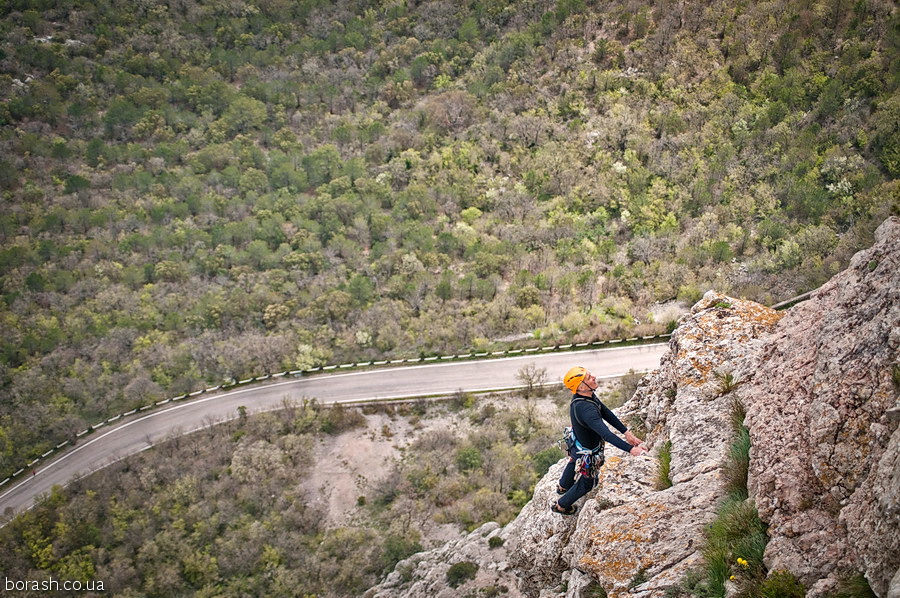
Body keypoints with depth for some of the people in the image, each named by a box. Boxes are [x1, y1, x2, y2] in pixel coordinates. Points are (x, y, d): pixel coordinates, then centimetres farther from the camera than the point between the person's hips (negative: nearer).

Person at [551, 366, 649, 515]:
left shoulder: (588, 395, -16)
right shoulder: (586, 409, -46)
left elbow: (606, 413, -12)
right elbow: (606, 434, -50)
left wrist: (626, 432, -15)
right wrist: (630, 449, -51)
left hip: (575, 443, 9)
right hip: (587, 453, -9)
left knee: (574, 462, 40)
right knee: (586, 483, 21)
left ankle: (563, 486, 70)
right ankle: (562, 505, 45)